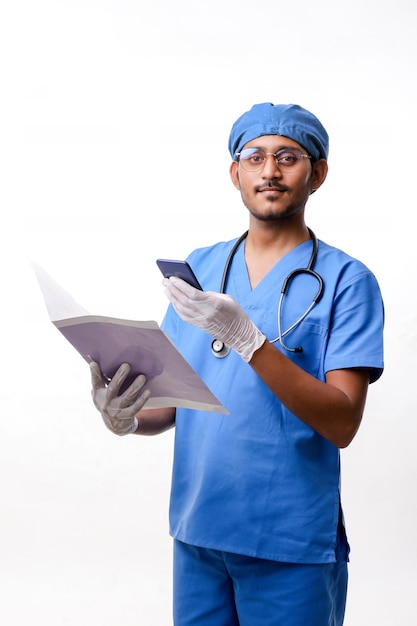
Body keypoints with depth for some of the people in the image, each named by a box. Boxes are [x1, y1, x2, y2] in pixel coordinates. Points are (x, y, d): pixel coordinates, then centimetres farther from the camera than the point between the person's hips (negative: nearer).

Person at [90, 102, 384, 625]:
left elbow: (342, 424, -16)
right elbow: (171, 401, 9)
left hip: (292, 544, -4)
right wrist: (125, 418, -13)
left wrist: (245, 339, -25)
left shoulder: (346, 281, -7)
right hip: (197, 530, 4)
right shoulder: (198, 268, 7)